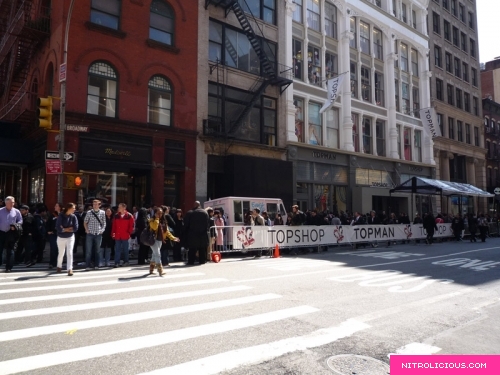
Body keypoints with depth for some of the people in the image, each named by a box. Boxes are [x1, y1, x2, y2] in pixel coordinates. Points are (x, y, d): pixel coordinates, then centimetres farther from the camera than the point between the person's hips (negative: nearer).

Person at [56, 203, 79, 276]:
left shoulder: (73, 217, -7)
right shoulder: (61, 216, -13)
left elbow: (75, 228, -12)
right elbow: (58, 227, -17)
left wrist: (64, 229, -14)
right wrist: (69, 229, -15)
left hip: (70, 237, 0)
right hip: (61, 237, 0)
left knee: (69, 253, -10)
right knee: (61, 253, 15)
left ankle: (70, 269, -8)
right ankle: (59, 266, 40)